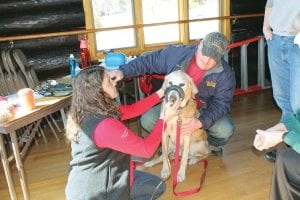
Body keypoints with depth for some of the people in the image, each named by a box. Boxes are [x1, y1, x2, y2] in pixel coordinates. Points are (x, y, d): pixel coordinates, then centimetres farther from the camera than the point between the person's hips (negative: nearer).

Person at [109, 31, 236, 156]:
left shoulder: (225, 74, -21)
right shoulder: (177, 54, -18)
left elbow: (221, 103, -22)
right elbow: (147, 62, -9)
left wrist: (201, 122, -41)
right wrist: (123, 71, -23)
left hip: (206, 111, -1)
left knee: (225, 130, -29)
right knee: (147, 120, -21)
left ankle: (212, 144, 11)